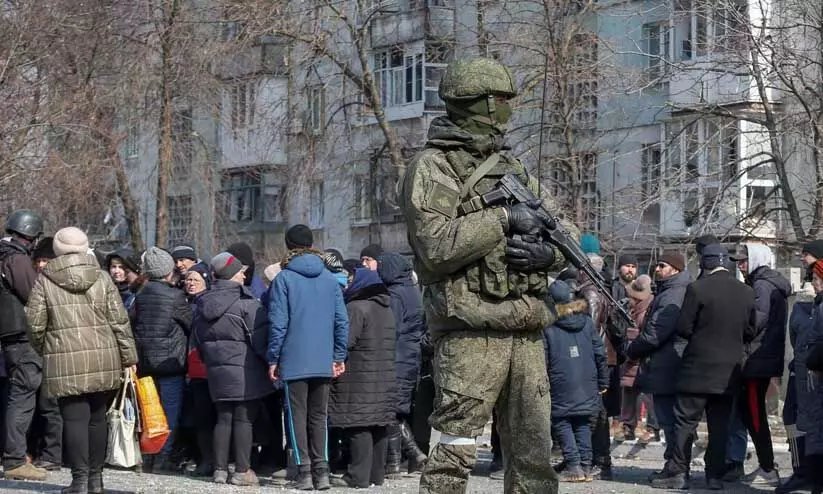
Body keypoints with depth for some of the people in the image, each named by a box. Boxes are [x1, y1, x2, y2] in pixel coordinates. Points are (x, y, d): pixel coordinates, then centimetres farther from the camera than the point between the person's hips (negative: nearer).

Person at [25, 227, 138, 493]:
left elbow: (35, 324, 0)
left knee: (75, 419, -1)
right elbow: (120, 322, 2)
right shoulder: (102, 279, 4)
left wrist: (43, 351, 18)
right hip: (103, 361, 2)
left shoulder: (45, 282, 0)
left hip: (65, 362, -2)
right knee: (97, 417, 12)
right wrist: (129, 359, 7)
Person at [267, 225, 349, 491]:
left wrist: (273, 359, -2)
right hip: (324, 362, 4)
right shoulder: (330, 279, 6)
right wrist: (339, 356, 10)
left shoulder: (284, 278, -5)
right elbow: (342, 320, 4)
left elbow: (278, 322, -9)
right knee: (319, 416, 11)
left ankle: (304, 472, -1)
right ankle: (321, 472, 7)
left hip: (294, 361, -3)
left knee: (298, 416, 3)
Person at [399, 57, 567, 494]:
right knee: (454, 454, -7)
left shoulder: (512, 167, 18)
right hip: (471, 331, -7)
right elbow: (434, 247, -17)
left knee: (534, 456, 11)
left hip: (527, 331, 7)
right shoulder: (433, 167, -3)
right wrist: (502, 219, -16)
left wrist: (550, 252, -4)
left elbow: (566, 231, 19)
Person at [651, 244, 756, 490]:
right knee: (719, 424, 9)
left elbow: (683, 328, -10)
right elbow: (750, 332, 9)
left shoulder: (698, 289, -12)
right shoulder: (746, 292, 3)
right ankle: (715, 475, 10)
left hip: (699, 367, -5)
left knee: (685, 421, 1)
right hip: (729, 371, 5)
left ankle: (678, 472, 1)